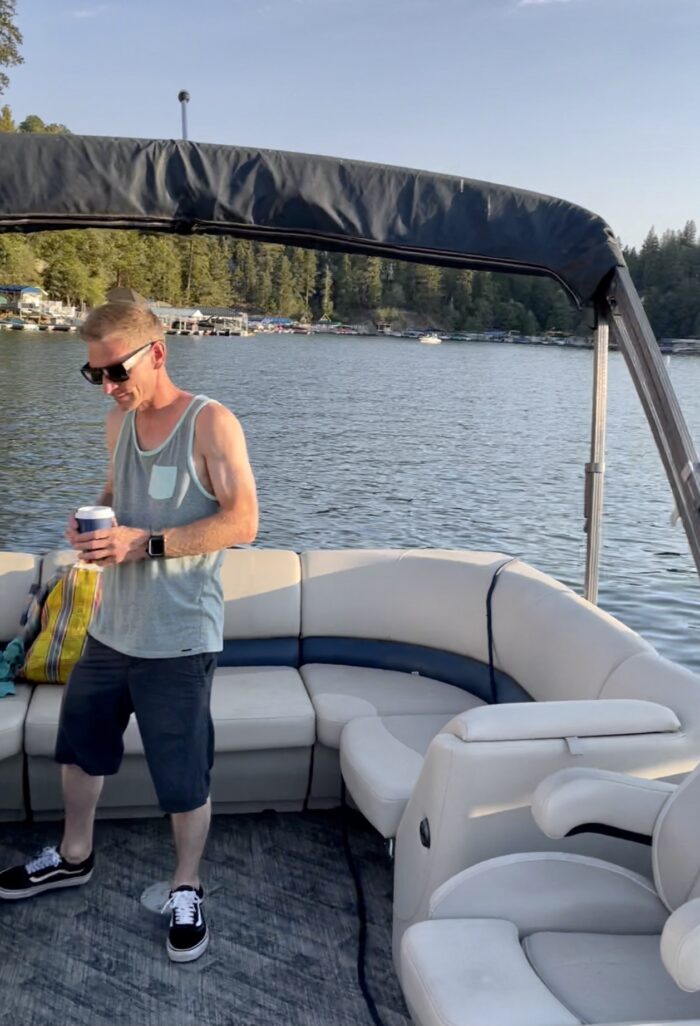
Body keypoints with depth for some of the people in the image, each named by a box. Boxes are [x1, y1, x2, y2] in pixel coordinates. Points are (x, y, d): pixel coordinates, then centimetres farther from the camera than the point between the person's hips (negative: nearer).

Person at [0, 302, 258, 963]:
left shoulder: (210, 424, -15)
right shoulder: (120, 420, 6)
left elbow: (241, 523, -20)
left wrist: (144, 542, -25)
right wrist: (93, 525, -3)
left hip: (178, 639, -7)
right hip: (112, 627, 7)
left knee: (184, 778, 6)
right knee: (79, 744, 22)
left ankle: (186, 889, 30)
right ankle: (73, 857, 46)